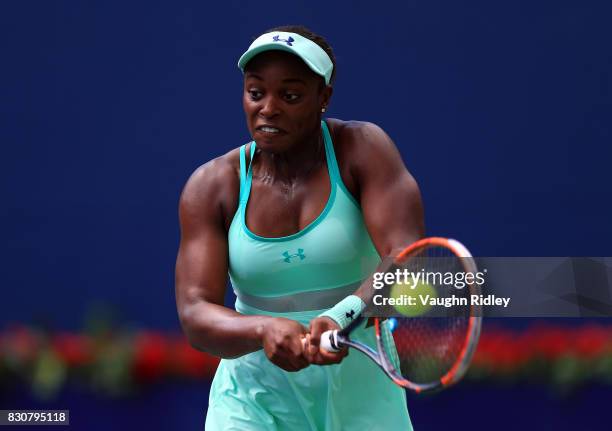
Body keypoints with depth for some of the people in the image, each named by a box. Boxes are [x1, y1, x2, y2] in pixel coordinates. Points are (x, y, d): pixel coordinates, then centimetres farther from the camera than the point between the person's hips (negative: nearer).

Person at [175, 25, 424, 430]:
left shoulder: (362, 150, -10)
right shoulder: (211, 186, -6)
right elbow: (195, 314, -14)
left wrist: (346, 316, -42)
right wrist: (265, 330, -35)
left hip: (358, 389, 0)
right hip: (254, 394, 1)